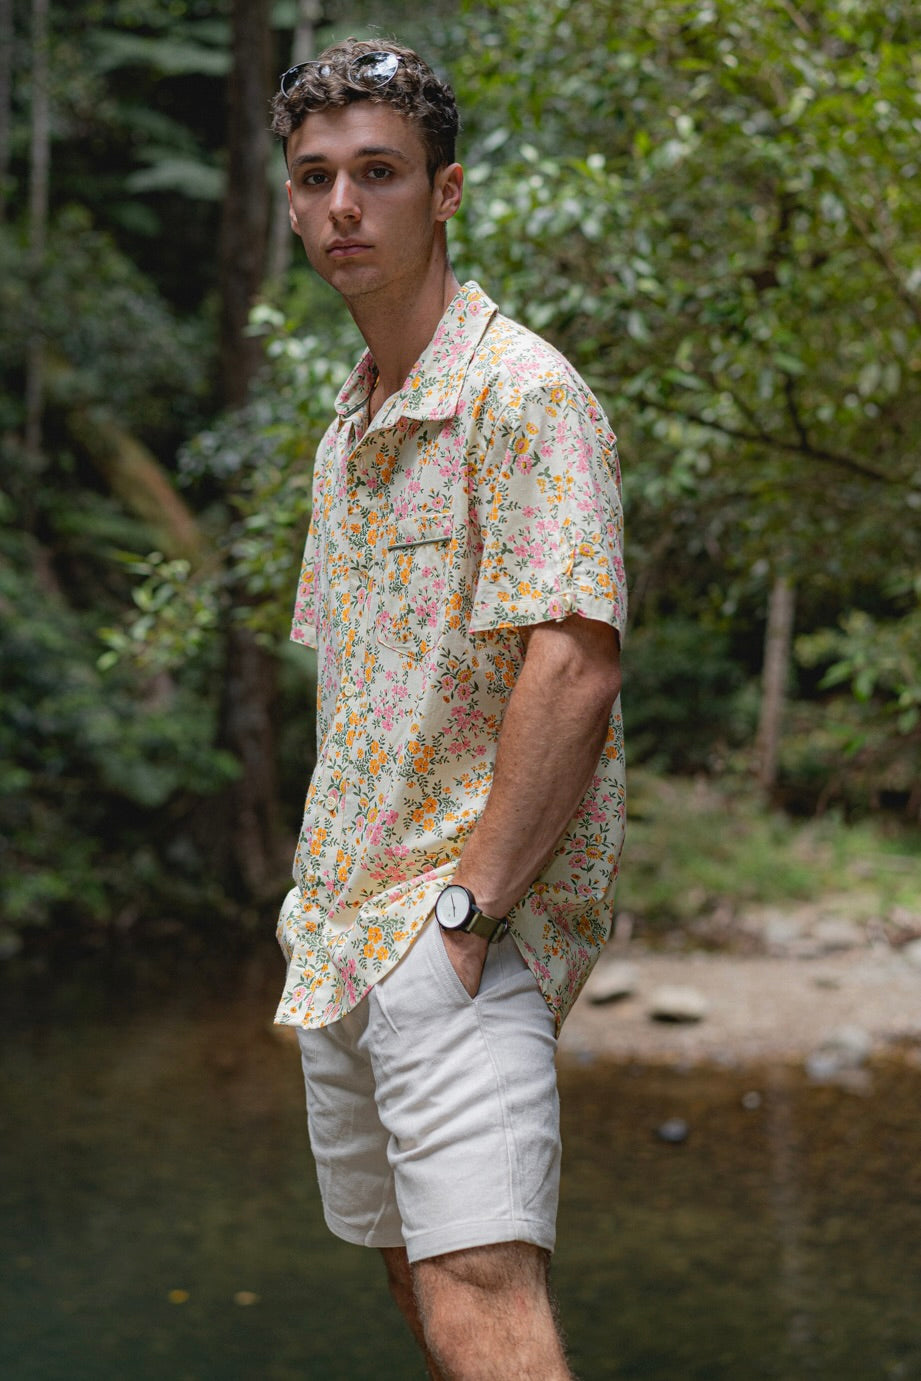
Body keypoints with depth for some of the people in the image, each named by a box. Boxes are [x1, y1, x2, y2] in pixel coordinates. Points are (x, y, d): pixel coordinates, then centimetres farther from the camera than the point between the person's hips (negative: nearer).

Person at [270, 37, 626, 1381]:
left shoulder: (523, 392, -11)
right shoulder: (347, 428, 17)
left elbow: (575, 669, -20)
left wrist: (463, 910, -21)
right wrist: (328, 894, 13)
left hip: (469, 927, -9)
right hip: (345, 936, 9)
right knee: (415, 1272, 15)